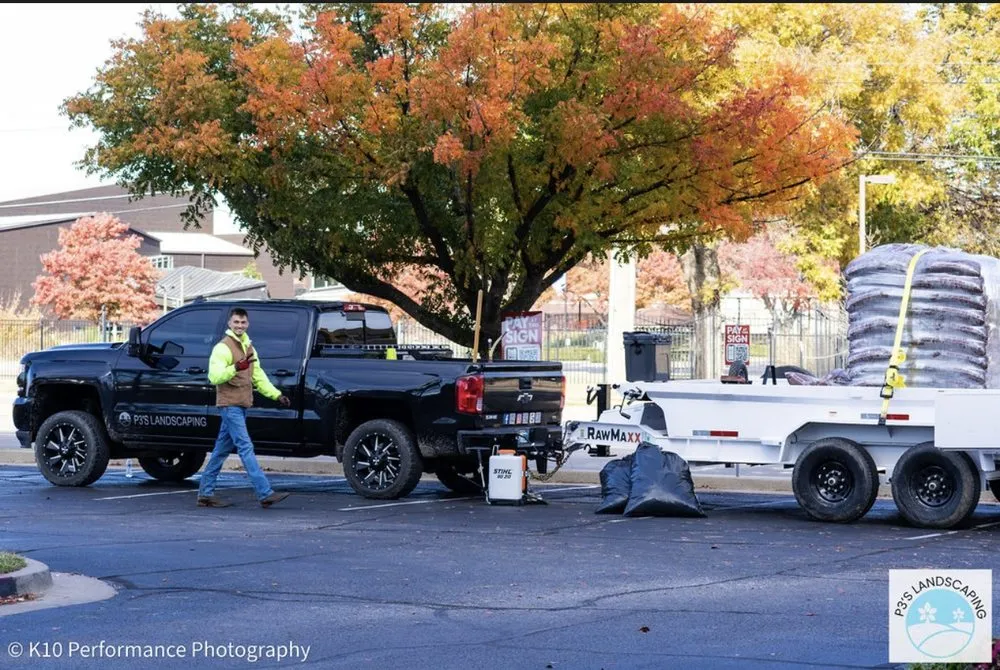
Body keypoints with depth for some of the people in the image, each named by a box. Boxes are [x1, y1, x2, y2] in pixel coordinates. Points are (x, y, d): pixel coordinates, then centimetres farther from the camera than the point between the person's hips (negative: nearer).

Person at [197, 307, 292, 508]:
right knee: (246, 448, -13)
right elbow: (214, 376, -19)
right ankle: (265, 494, -19)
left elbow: (258, 377, 22)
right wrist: (236, 367, -34)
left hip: (241, 406, 9)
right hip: (230, 405, -9)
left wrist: (277, 395, 12)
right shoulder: (223, 348, -9)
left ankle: (206, 493, 18)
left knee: (222, 450, 12)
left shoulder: (248, 348, 18)